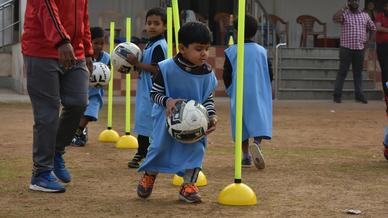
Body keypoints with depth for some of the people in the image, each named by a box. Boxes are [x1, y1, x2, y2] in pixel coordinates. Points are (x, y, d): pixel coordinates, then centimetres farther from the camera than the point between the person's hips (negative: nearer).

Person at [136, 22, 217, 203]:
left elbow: (208, 98, 1)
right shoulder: (166, 69, -20)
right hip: (168, 115, -2)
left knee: (196, 146, -10)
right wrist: (167, 101, -31)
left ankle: (188, 185, 5)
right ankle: (149, 174, 34)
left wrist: (212, 116, -15)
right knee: (160, 145, 3)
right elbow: (155, 93, -11)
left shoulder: (207, 73, -11)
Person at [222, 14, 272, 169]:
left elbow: (226, 75, 0)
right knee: (260, 120, -2)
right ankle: (256, 143, -31)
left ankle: (246, 156, 13)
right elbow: (269, 74, 6)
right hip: (258, 93, 0)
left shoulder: (231, 52, -3)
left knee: (242, 123, 11)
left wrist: (230, 91, 18)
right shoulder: (261, 51, 2)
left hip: (239, 94, 0)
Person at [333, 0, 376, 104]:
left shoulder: (365, 15, 10)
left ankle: (359, 94, 15)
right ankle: (337, 95, 0)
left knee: (358, 72, 9)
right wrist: (343, 9, -20)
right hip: (346, 48, -4)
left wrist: (366, 38, 9)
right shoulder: (344, 14, -3)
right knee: (342, 72, -3)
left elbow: (373, 28, 20)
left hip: (360, 49, 4)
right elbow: (335, 18, -25)